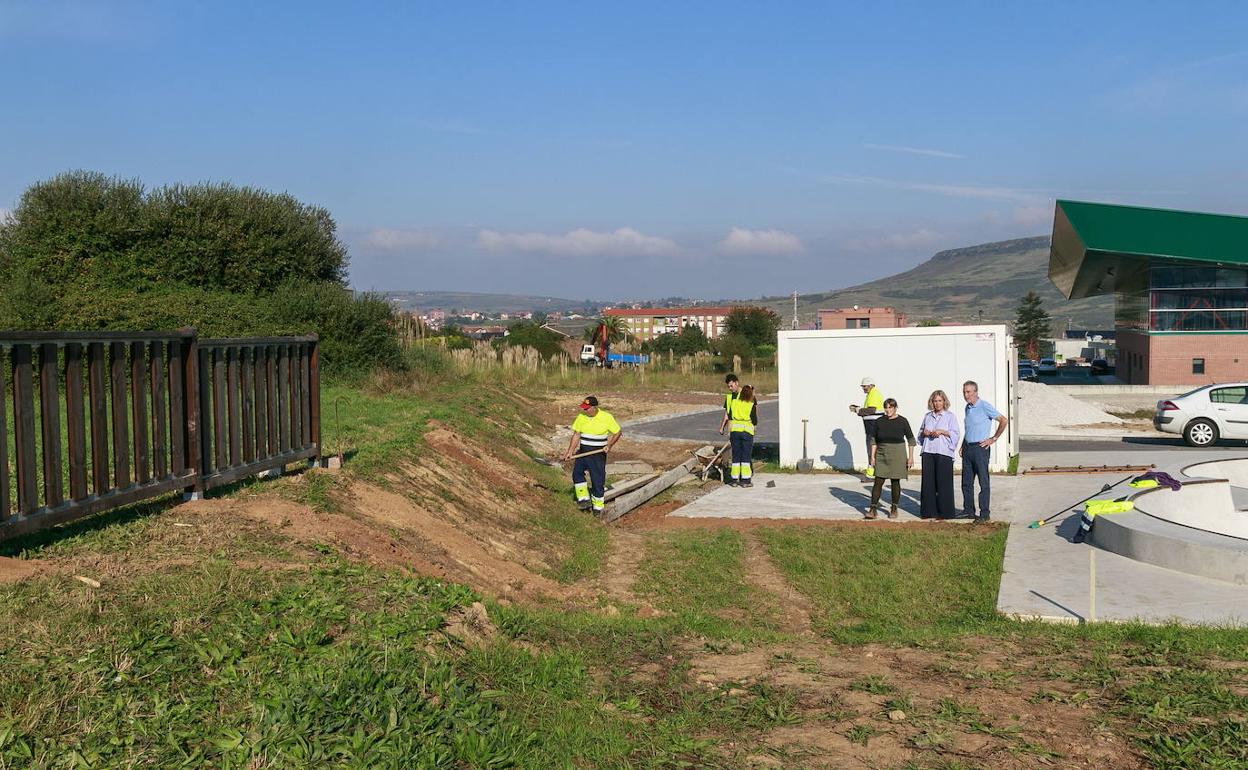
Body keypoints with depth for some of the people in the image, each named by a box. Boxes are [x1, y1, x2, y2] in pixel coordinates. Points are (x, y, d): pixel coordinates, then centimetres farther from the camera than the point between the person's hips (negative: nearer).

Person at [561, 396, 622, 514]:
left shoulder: (606, 417, -13)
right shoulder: (581, 417, -2)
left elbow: (618, 432, -4)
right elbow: (576, 435, 4)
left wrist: (609, 445, -17)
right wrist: (570, 451, -2)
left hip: (598, 453, -4)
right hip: (583, 451, 4)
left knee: (597, 479, 1)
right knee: (577, 473, 0)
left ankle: (598, 506, 14)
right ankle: (584, 499, 13)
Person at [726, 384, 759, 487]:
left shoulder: (733, 403, 5)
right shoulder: (751, 406, -4)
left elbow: (729, 418, 8)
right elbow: (755, 422, -2)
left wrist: (729, 432, 15)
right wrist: (756, 412, 16)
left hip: (735, 430, 3)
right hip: (747, 430, -3)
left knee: (736, 455, 9)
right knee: (746, 456, 3)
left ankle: (734, 479, 11)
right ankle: (746, 479, 3)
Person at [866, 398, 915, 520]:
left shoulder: (902, 421, -4)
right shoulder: (879, 422, 1)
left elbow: (911, 439, 2)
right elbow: (874, 440, 8)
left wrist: (911, 457, -2)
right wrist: (872, 456, 4)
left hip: (897, 455, -1)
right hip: (882, 455, 2)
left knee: (895, 482, 5)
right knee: (878, 481, -4)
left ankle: (894, 509, 18)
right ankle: (873, 509, -4)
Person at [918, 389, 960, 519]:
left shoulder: (950, 416, 5)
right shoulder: (927, 416, 17)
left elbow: (955, 434, -2)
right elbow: (920, 432, 25)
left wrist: (942, 432, -14)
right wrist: (924, 433, 4)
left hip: (943, 452, -4)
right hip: (928, 451, 4)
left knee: (943, 483, -5)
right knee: (928, 482, 3)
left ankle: (944, 512, 1)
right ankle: (929, 511, 9)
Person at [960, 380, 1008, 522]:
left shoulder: (984, 406, -10)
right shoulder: (968, 407, 14)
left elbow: (1004, 420, -12)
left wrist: (993, 439, -9)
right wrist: (963, 446, 17)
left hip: (980, 448, -8)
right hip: (968, 448, 8)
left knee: (983, 482, -3)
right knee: (967, 482, 10)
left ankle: (985, 513, 0)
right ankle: (968, 510, 19)